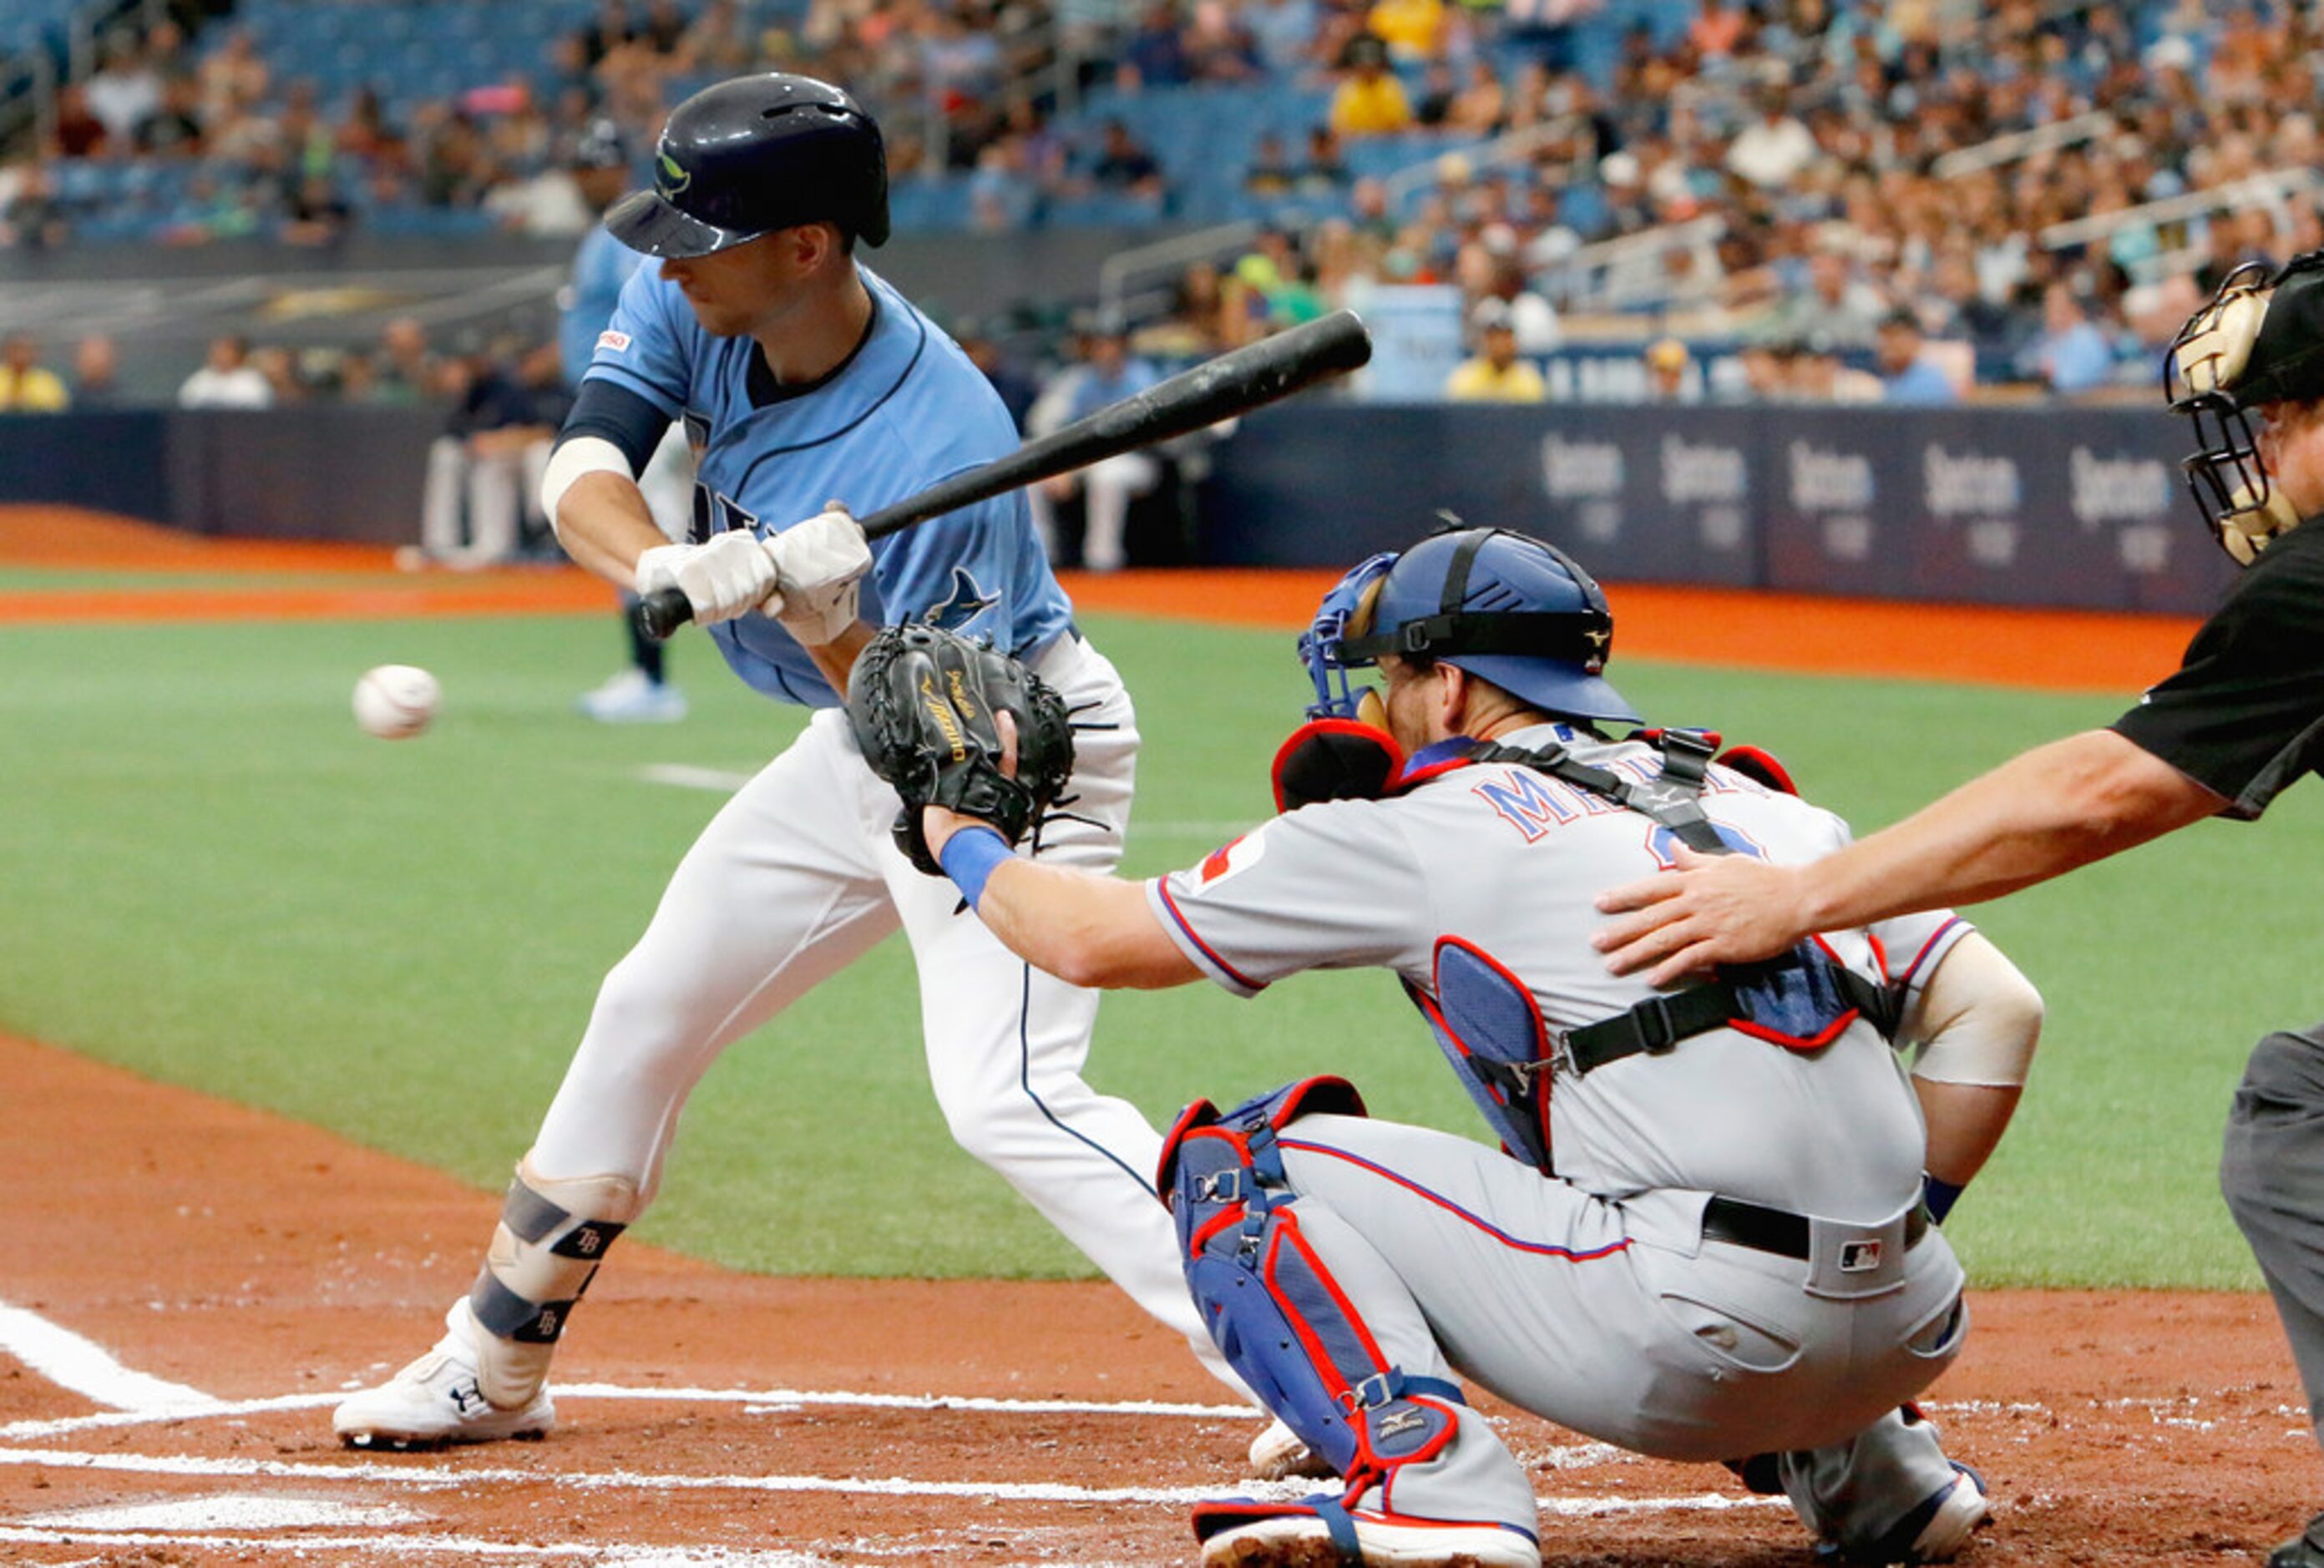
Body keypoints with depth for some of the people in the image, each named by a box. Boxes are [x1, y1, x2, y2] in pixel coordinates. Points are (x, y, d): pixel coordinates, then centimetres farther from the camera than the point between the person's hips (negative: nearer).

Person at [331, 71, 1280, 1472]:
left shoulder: (943, 451, -33)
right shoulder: (697, 306, -12)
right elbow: (582, 468, -19)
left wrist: (824, 622, -44)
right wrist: (670, 566, -38)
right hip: (861, 730, 9)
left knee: (1006, 1097, -25)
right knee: (646, 1020, 15)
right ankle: (493, 1368, 30)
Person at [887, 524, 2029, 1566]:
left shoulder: (1433, 825, 6)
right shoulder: (1768, 808, 21)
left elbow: (1099, 939, 13)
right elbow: (1997, 1009, 15)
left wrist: (960, 839, 32)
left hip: (1692, 1355, -7)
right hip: (1907, 1341, 7)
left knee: (1240, 1161, 6)